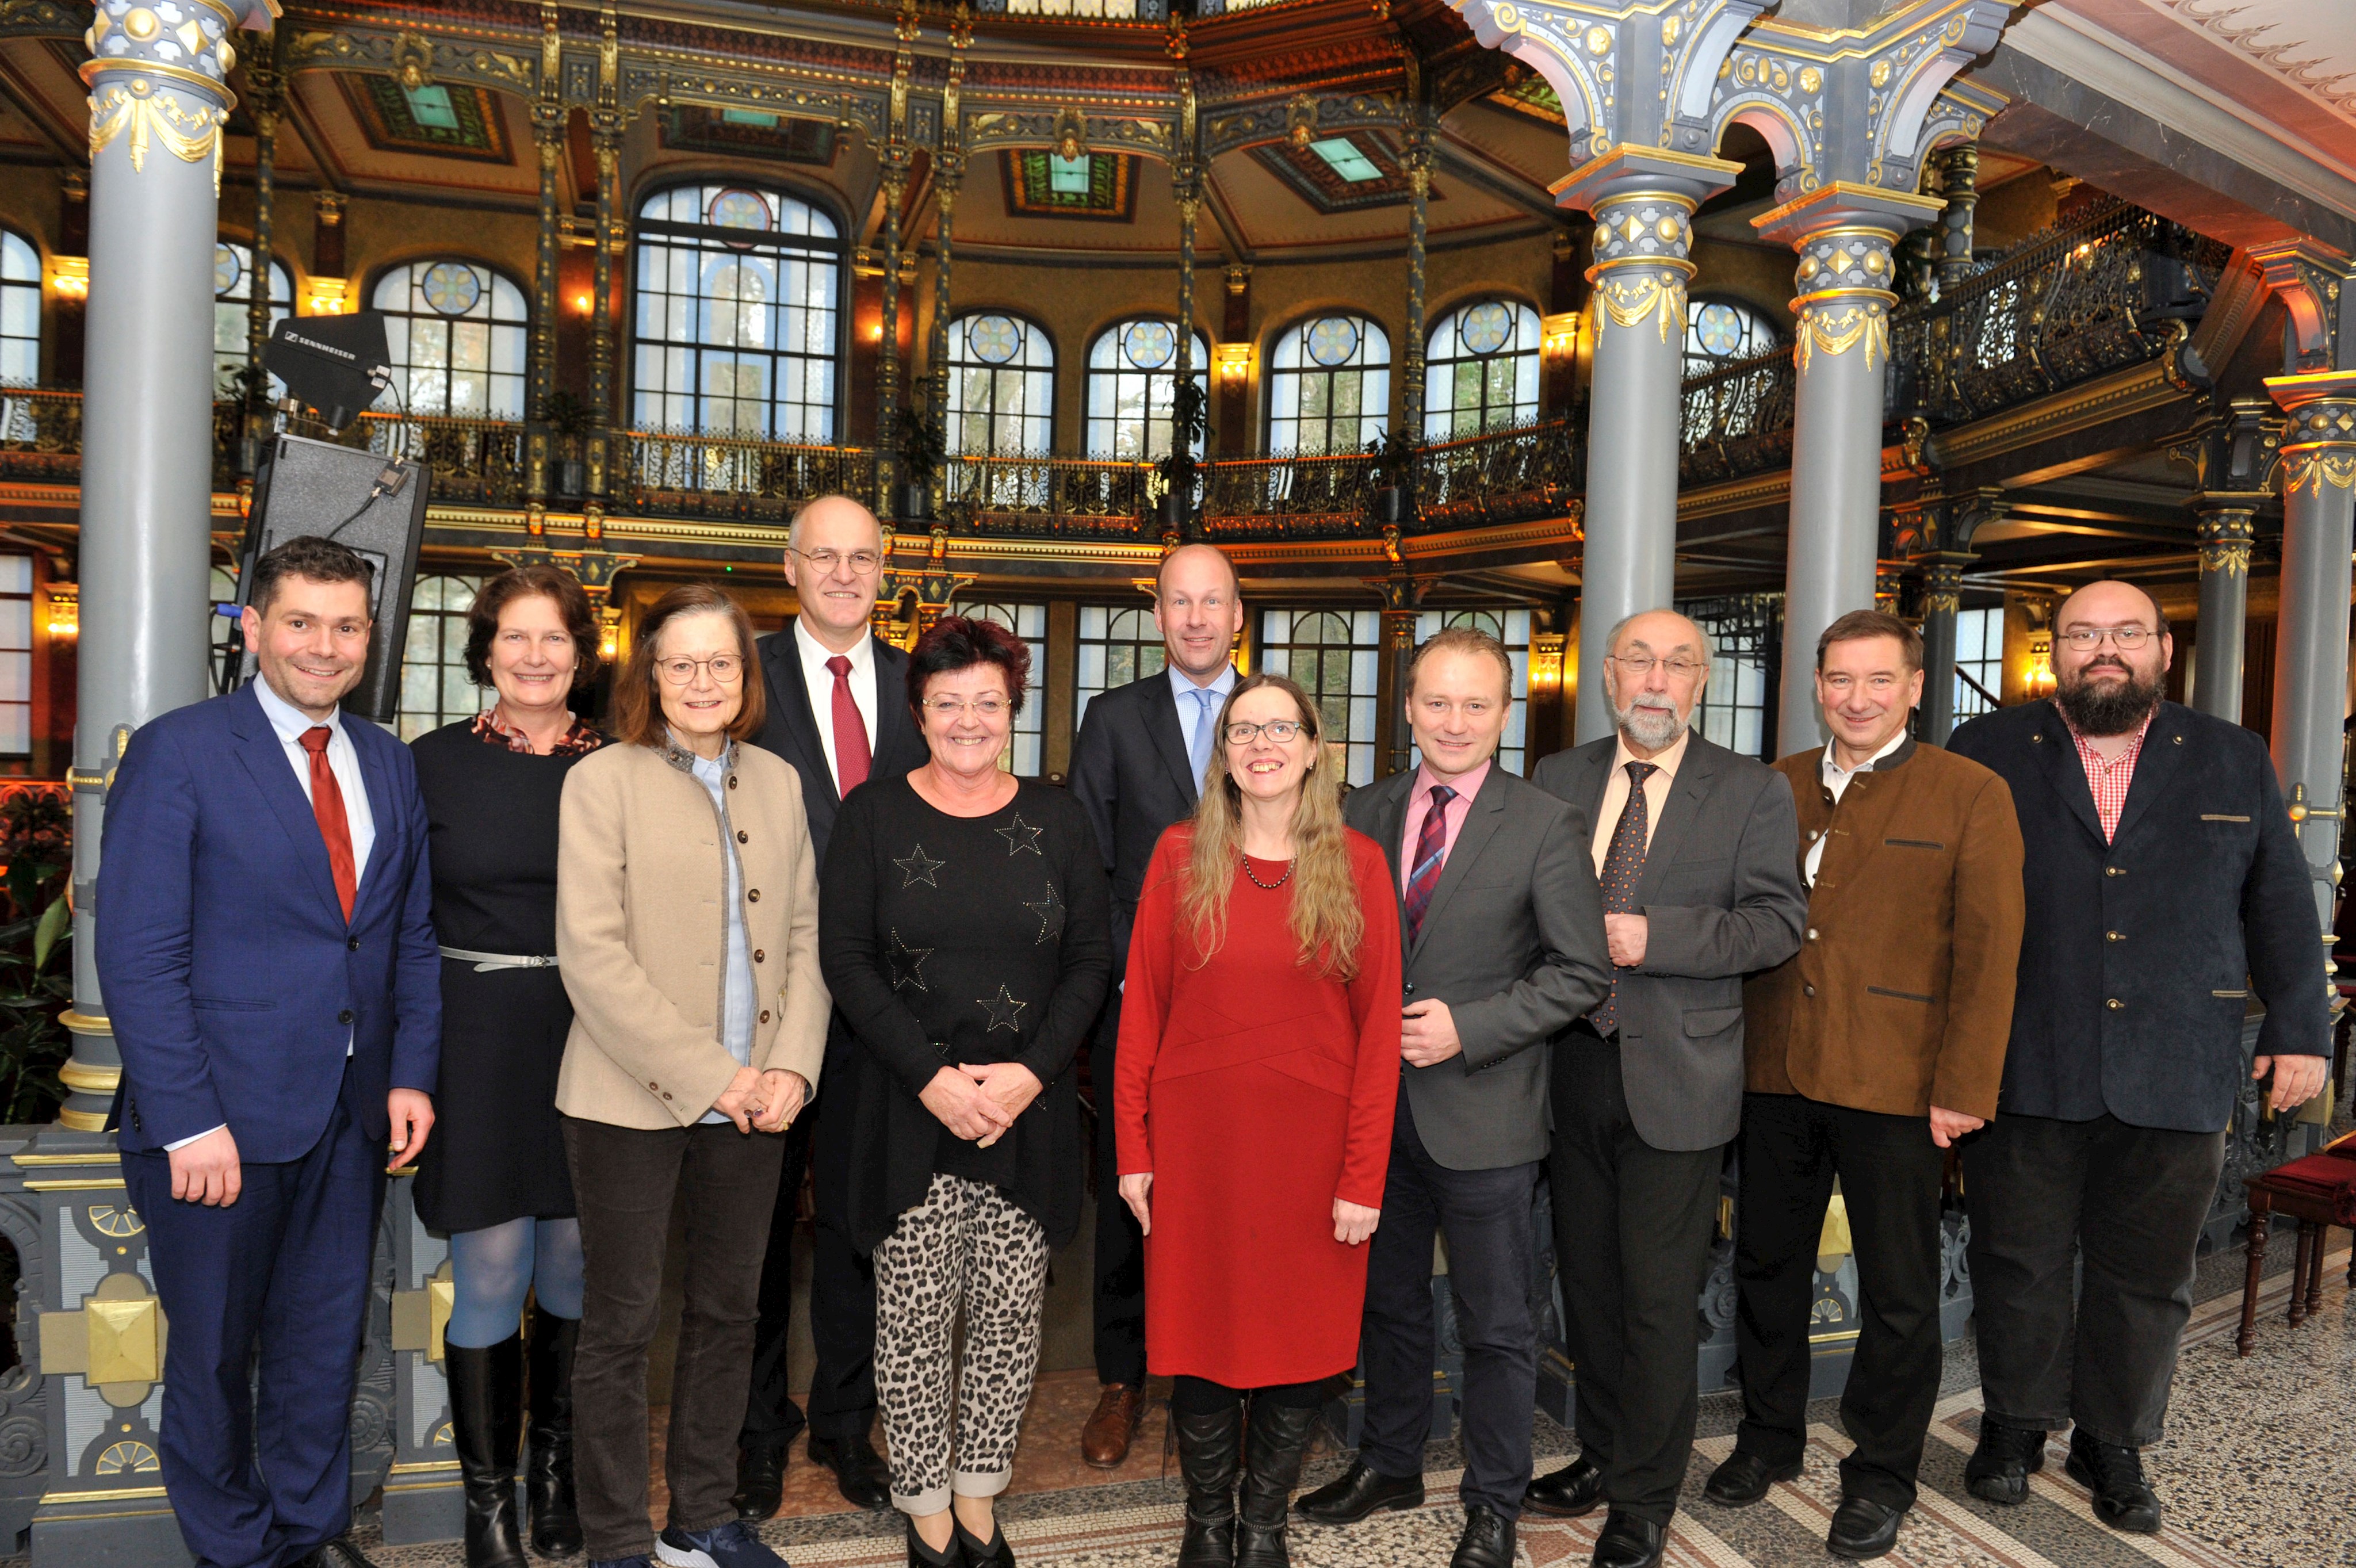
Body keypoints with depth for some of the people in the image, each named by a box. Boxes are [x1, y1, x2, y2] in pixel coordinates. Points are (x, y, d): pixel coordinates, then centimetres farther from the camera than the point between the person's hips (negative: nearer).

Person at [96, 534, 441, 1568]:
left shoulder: (389, 765, 8)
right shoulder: (176, 754, -9)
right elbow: (138, 957, -13)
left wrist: (411, 1074, 2)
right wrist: (190, 1123, -17)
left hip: (352, 1116, 5)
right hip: (221, 1120, -4)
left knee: (325, 1343, 17)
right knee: (213, 1352, 13)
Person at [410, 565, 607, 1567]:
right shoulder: (434, 763, 1)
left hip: (591, 1042, 2)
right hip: (477, 1039, -1)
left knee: (573, 1266, 11)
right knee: (491, 1275, 2)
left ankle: (554, 1470, 31)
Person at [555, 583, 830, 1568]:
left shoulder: (778, 783, 9)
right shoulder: (603, 781, -6)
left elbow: (804, 935, 10)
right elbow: (591, 956, -12)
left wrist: (791, 1065, -4)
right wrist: (708, 1076, -15)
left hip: (751, 1104, 5)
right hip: (632, 1100, -4)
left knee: (729, 1311, 15)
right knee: (621, 1323, 7)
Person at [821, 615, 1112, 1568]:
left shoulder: (1057, 819, 5)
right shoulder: (873, 815, 0)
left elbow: (1092, 958, 3)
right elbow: (846, 959, -4)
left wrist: (1032, 1072, -10)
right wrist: (932, 1077, -13)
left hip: (1031, 1105, 2)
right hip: (908, 1109, -1)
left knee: (1011, 1313, 8)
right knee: (914, 1319, 5)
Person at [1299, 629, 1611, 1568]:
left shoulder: (1547, 827, -8)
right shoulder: (1364, 816, 4)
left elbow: (1582, 973, -10)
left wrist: (1466, 1028, -18)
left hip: (1482, 1114, -4)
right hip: (1376, 1104, 4)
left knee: (1496, 1327, 11)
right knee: (1388, 1303, 20)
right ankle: (1391, 1464, 41)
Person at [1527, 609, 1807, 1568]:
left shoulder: (1753, 793, -2)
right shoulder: (1557, 779, 8)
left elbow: (1778, 922, -8)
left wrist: (1653, 937, -18)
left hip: (1676, 1077, -3)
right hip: (1573, 1066, 4)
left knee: (1660, 1297, 3)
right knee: (1588, 1280, 16)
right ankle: (1602, 1453, 35)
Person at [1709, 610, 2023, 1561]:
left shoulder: (1972, 797, -3)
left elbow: (1988, 954, -7)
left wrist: (1965, 1088, -11)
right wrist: (1726, 1049, 4)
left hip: (1892, 1085, -4)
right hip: (1774, 1073, 4)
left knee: (1898, 1291, 9)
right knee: (1766, 1265, 15)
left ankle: (1881, 1474, 27)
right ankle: (1769, 1438, 34)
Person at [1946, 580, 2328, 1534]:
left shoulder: (2235, 763, 9)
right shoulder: (1988, 754, 3)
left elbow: (2280, 908, 11)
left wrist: (2299, 1029, 5)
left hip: (2177, 1078, 2)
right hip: (2024, 1071, -1)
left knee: (2147, 1275, 11)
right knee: (2021, 1260, 9)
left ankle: (2114, 1443, 28)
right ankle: (2015, 1425, 27)